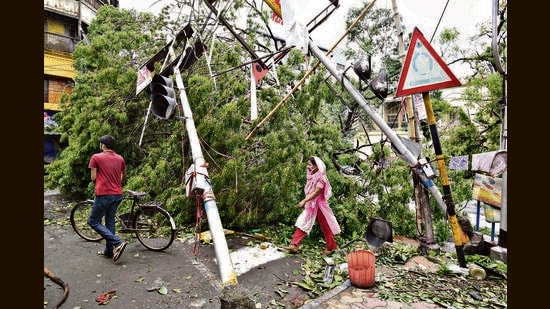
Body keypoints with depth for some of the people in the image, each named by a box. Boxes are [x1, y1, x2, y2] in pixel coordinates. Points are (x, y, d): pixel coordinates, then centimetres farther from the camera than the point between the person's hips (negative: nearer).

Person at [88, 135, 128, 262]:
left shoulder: (96, 157, -6)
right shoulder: (120, 158, 8)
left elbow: (93, 178, -4)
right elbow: (124, 177, 18)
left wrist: (101, 180, 17)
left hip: (103, 195, -6)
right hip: (117, 195, 6)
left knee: (94, 222, 6)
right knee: (110, 221, 16)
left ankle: (118, 242, -8)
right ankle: (109, 251, 22)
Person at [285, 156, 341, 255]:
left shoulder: (321, 177, -17)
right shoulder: (312, 176, 7)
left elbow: (316, 192, -24)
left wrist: (304, 201, -29)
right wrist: (305, 202, 12)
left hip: (319, 205, -8)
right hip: (310, 204, 8)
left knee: (325, 227, 8)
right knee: (302, 224, 0)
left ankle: (331, 247, 25)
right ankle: (294, 245, -1)